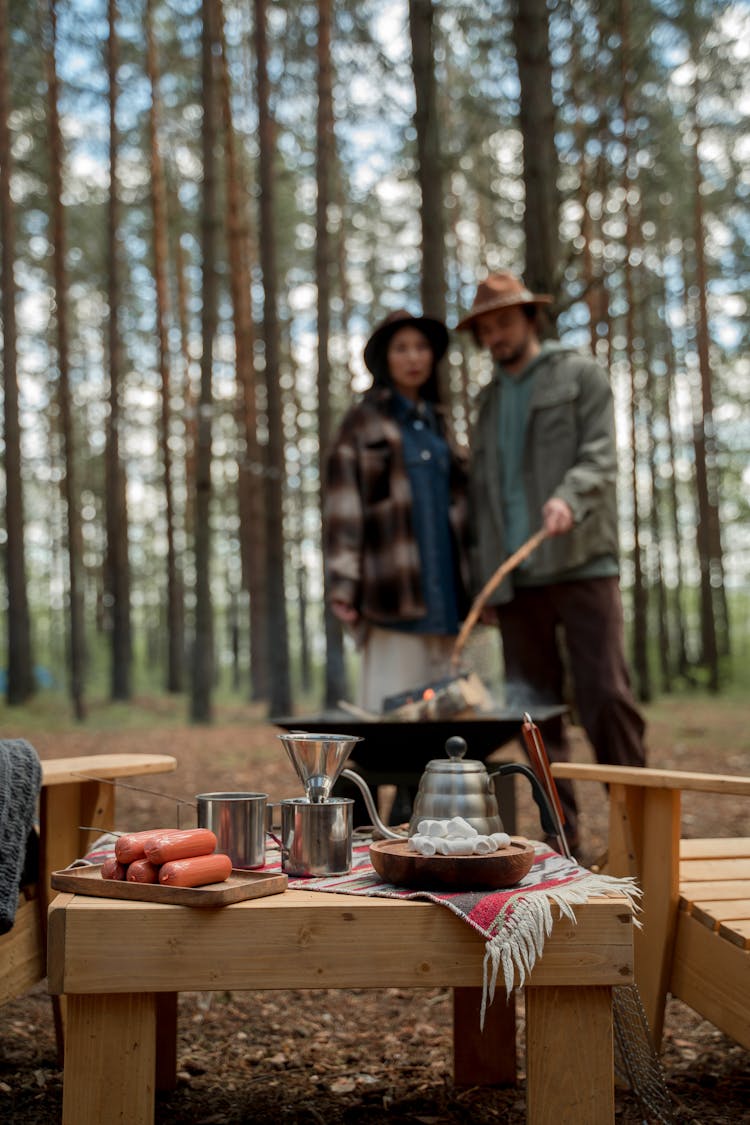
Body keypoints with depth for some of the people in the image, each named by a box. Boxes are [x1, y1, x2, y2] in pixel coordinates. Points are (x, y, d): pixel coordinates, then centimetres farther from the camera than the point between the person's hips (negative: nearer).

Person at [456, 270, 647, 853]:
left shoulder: (581, 374, 8)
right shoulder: (489, 401, 22)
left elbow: (601, 458, -4)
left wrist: (569, 498, -25)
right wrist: (482, 576, 14)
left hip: (580, 563, -5)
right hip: (515, 575, 5)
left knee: (605, 693, -11)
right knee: (536, 707, 3)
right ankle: (563, 837, 8)